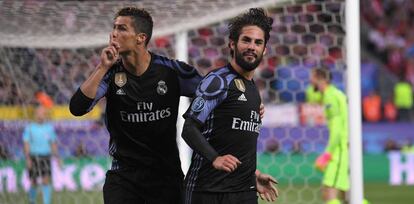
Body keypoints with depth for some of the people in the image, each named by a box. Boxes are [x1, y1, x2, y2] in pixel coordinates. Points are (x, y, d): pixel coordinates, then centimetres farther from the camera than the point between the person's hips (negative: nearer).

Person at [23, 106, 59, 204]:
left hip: (45, 158, 1)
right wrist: (28, 159, -18)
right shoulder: (29, 128, -5)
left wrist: (57, 158, 4)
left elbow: (53, 144, 9)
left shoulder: (50, 128, 3)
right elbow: (26, 144, -8)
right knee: (34, 183, 6)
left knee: (46, 181, -14)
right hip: (33, 158, -1)